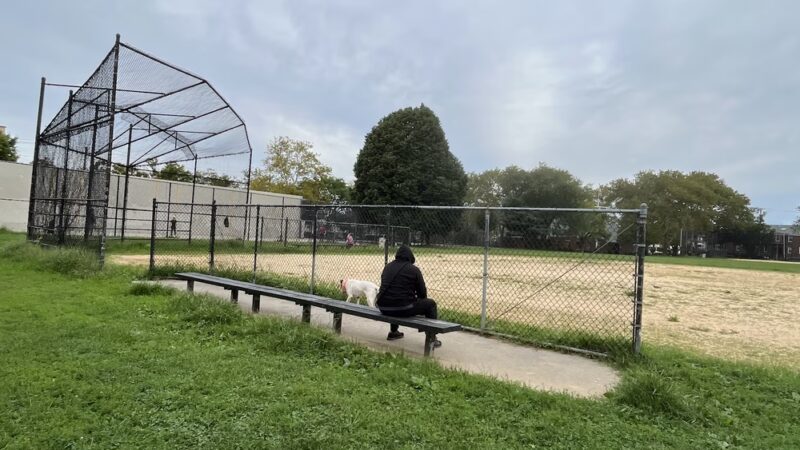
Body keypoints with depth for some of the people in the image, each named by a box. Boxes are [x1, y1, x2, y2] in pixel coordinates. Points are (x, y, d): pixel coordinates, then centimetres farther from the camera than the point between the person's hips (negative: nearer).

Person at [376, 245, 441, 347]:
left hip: (383, 308, 6)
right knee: (430, 304, 13)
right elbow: (422, 293, -1)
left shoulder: (388, 266, 11)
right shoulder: (414, 270, -4)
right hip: (402, 309, -6)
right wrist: (415, 297, 23)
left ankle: (393, 332, 45)